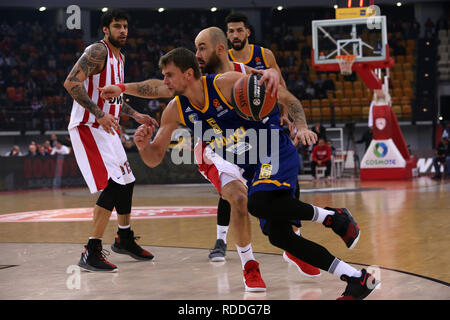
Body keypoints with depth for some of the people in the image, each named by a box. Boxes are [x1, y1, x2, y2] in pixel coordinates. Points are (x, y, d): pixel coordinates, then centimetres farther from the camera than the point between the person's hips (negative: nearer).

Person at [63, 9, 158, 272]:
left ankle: (125, 239, 38)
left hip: (106, 129, 10)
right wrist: (99, 114, -29)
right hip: (87, 128, -10)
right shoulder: (97, 51, -14)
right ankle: (91, 253, -17)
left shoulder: (120, 58, 16)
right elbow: (71, 83, -26)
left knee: (127, 182, 18)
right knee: (113, 184, -19)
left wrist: (136, 115, 21)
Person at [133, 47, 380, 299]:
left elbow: (285, 97, -13)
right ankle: (357, 279, 4)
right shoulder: (176, 110, -2)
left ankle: (333, 217, -14)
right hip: (250, 170, 7)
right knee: (279, 236, -2)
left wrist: (301, 127, -30)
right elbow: (154, 159, 1)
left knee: (257, 204, -34)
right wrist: (143, 145, -22)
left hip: (276, 152, -7)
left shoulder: (227, 83, -18)